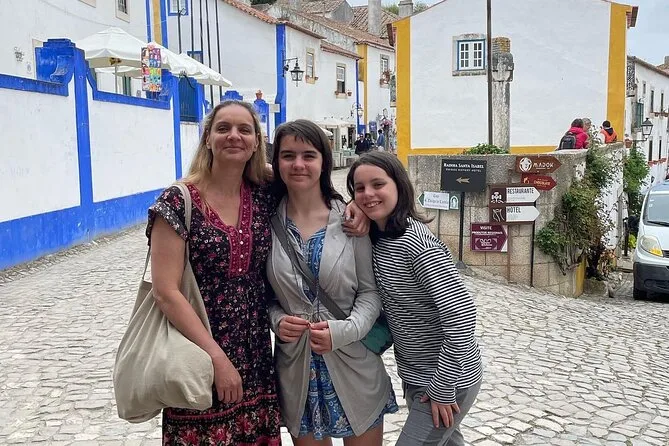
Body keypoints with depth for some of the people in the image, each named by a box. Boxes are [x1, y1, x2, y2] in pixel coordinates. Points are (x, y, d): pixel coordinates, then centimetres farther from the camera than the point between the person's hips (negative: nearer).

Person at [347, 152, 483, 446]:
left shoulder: (416, 242, -25)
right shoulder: (377, 238, 0)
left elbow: (462, 315, -28)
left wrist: (442, 388, -22)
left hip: (448, 378, -8)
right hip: (415, 375, 8)